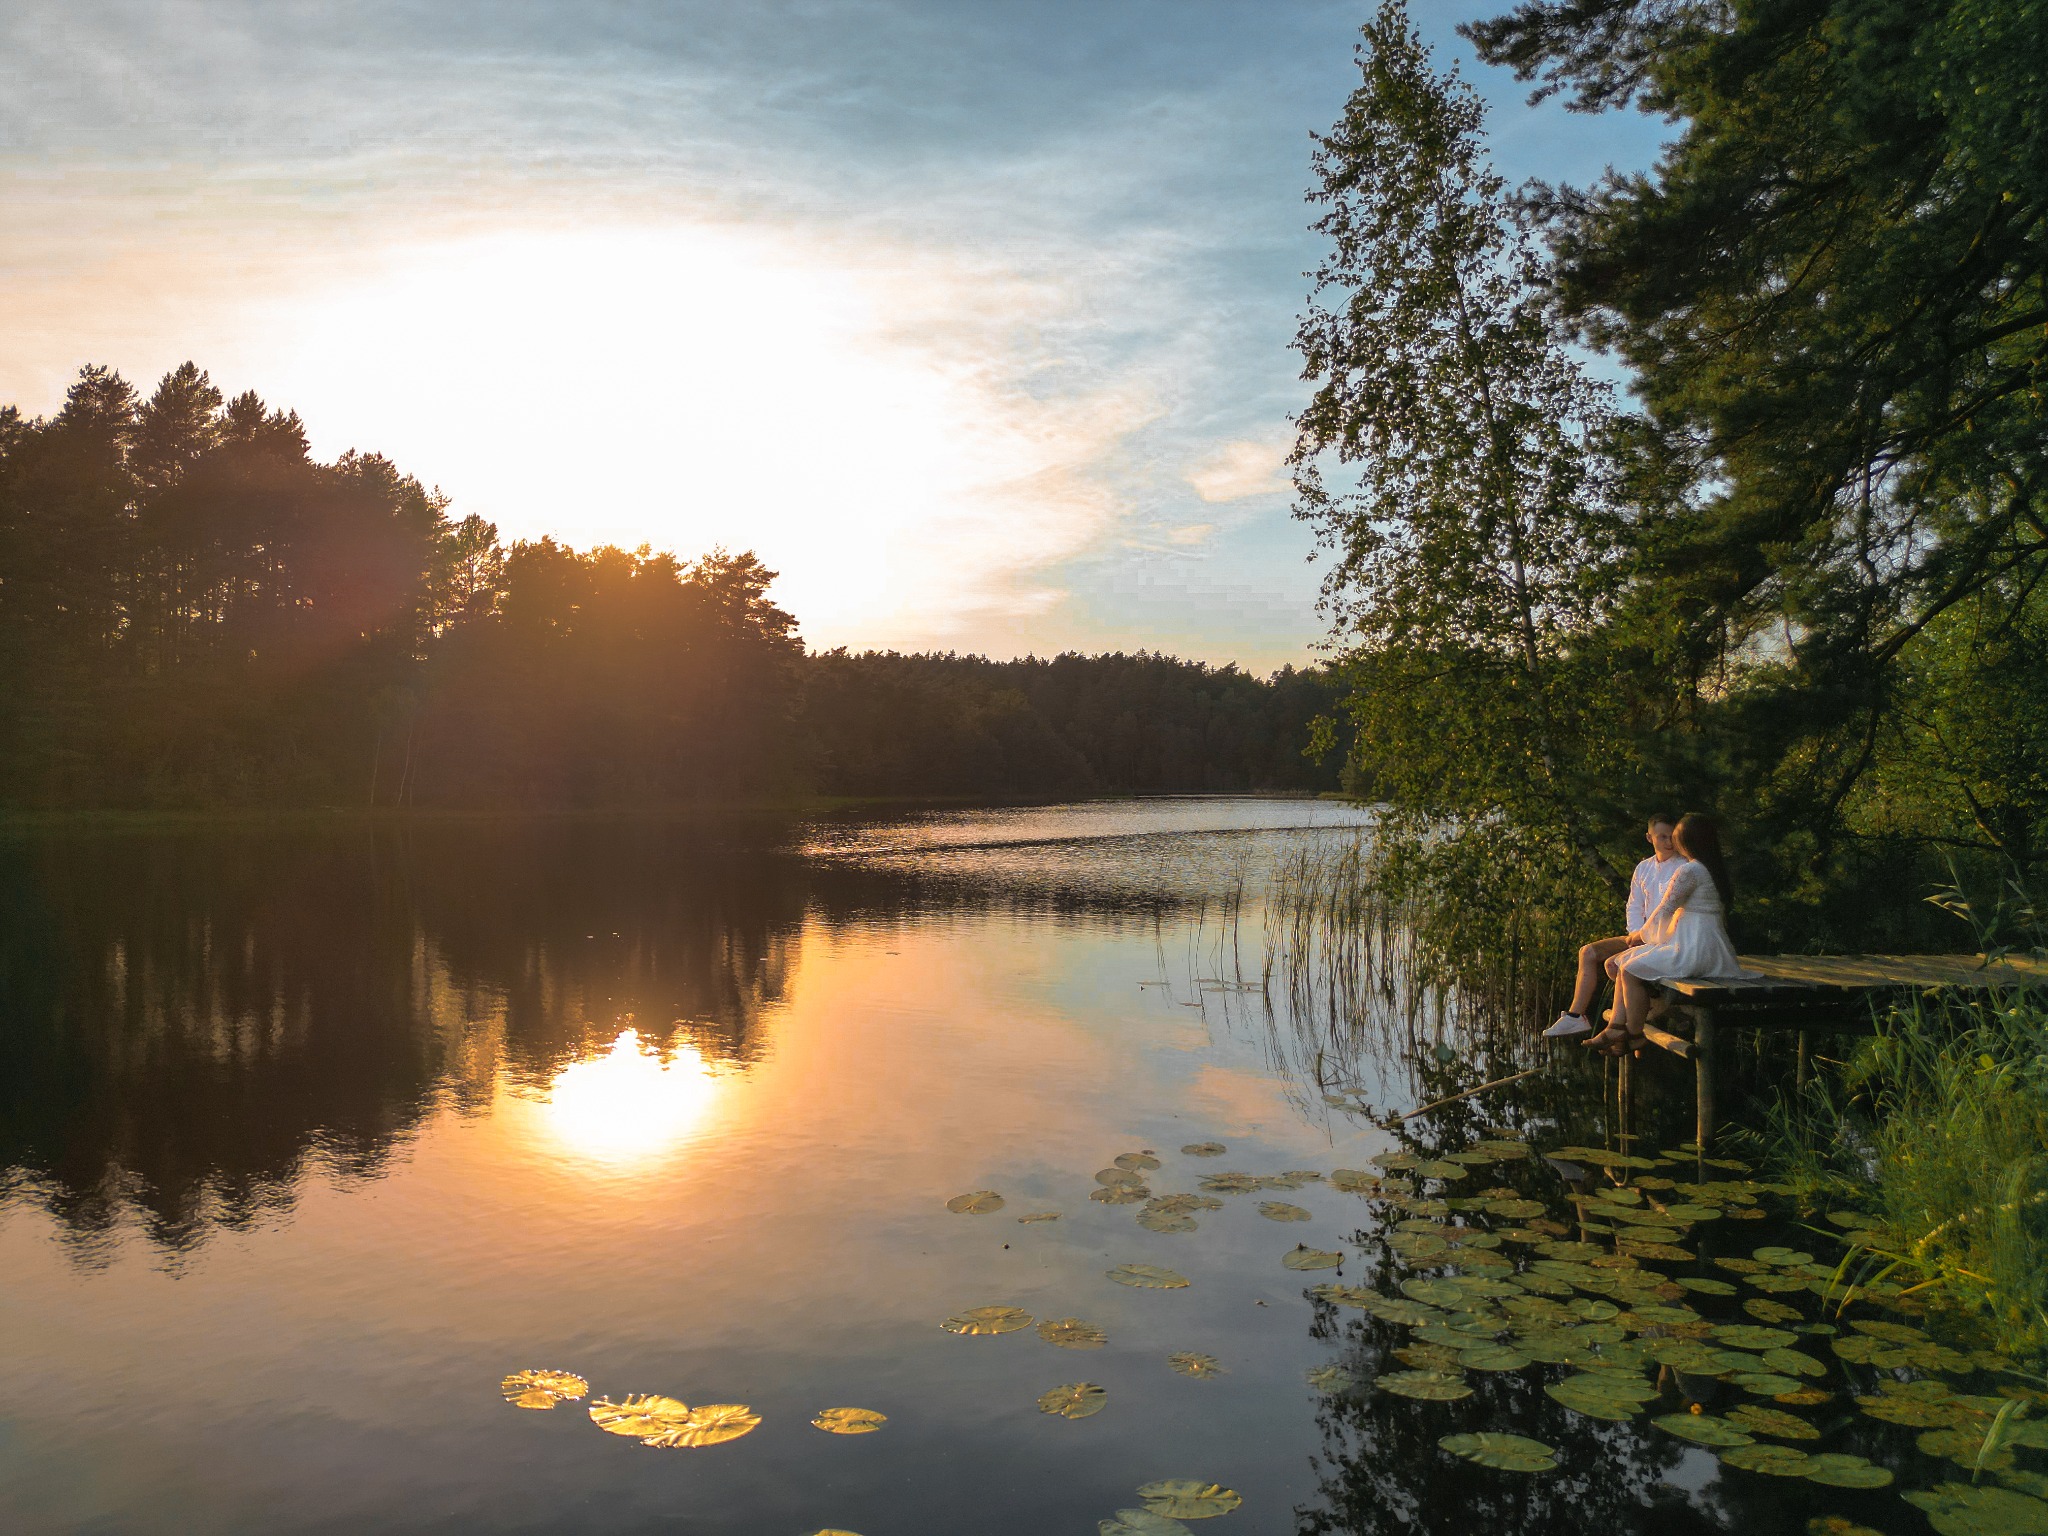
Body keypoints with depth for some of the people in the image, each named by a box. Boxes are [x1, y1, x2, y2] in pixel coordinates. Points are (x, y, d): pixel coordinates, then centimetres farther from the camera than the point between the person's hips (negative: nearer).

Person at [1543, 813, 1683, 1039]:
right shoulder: (1644, 868, 15)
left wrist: (1645, 933, -16)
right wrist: (1636, 932, -3)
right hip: (1643, 935, 8)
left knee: (1613, 963, -26)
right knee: (1589, 953, -4)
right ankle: (1575, 1016, -8)